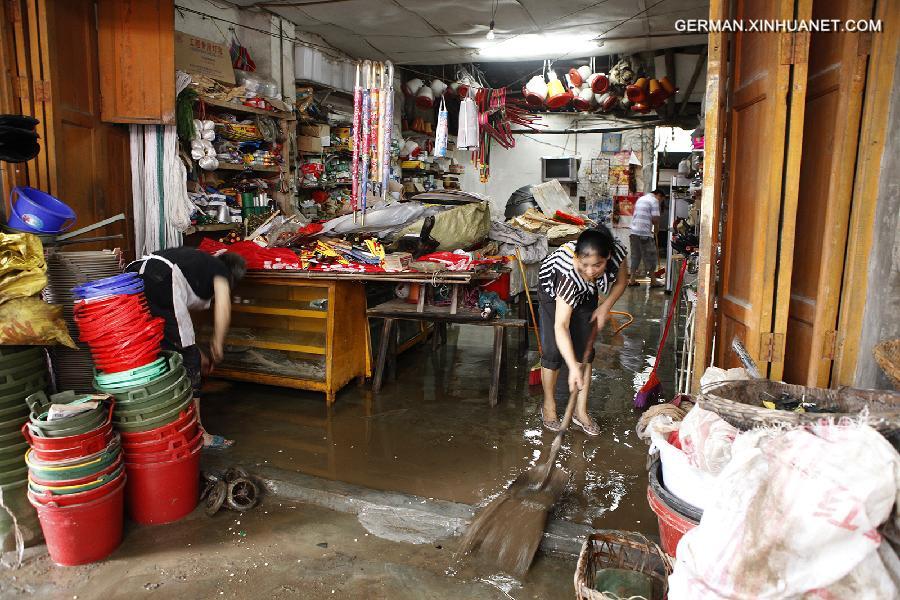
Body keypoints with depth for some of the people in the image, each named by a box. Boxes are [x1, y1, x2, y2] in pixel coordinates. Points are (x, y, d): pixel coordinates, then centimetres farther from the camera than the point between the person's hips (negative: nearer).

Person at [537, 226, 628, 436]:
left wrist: (605, 307, -18)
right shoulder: (569, 274, -45)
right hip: (553, 288, -4)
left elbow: (621, 281, -7)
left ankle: (581, 411, 13)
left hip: (586, 292, 4)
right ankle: (548, 405, 15)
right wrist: (573, 367, -52)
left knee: (585, 350, 2)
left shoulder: (617, 251, -33)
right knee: (553, 351, -7)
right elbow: (560, 326, -47)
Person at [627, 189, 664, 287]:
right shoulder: (654, 201, -6)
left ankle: (632, 279, 14)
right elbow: (655, 219, -13)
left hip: (634, 232, 8)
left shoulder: (640, 199, 18)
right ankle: (653, 281, 10)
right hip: (645, 234, -7)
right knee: (650, 257, 3)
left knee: (635, 256, 13)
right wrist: (656, 231, 6)